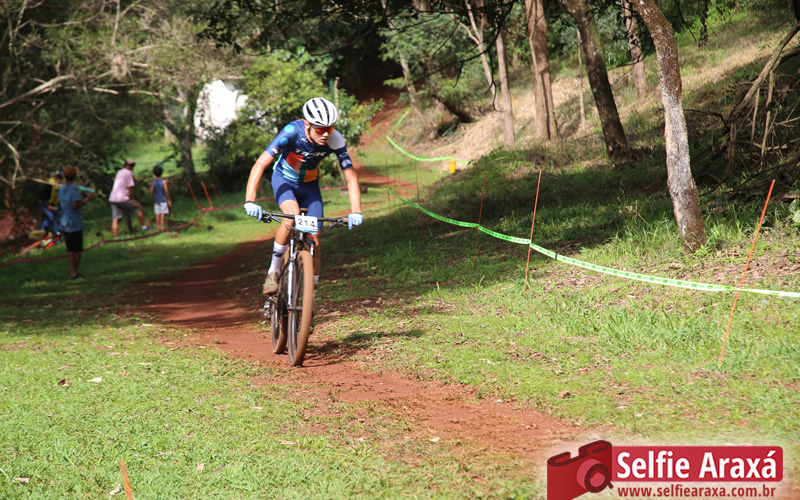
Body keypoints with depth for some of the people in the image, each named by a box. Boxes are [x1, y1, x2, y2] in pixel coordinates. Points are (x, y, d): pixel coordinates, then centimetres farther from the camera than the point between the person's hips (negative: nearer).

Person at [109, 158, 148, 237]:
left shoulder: (119, 172, 19)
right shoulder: (128, 173, -7)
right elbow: (130, 188, -9)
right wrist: (133, 200, -2)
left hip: (113, 198, 8)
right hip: (122, 199, -8)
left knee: (115, 220, 0)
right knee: (138, 206, 12)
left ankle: (116, 238, -5)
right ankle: (143, 226, 20)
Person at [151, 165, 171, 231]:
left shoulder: (153, 182, -2)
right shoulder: (163, 181, -12)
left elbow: (151, 192, 1)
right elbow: (166, 191, -13)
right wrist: (169, 200, -6)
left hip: (156, 200, 4)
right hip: (163, 200, -4)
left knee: (158, 214, 7)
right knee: (163, 214, -2)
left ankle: (158, 227, 7)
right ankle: (162, 227, -5)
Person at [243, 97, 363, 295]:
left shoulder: (335, 140, -26)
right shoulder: (292, 132, -34)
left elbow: (350, 177, -22)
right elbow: (260, 164, -37)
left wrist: (355, 211, -36)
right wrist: (250, 201, -48)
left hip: (309, 184, 3)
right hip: (284, 179, -3)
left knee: (314, 240, -5)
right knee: (292, 216, -33)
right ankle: (273, 271, -15)